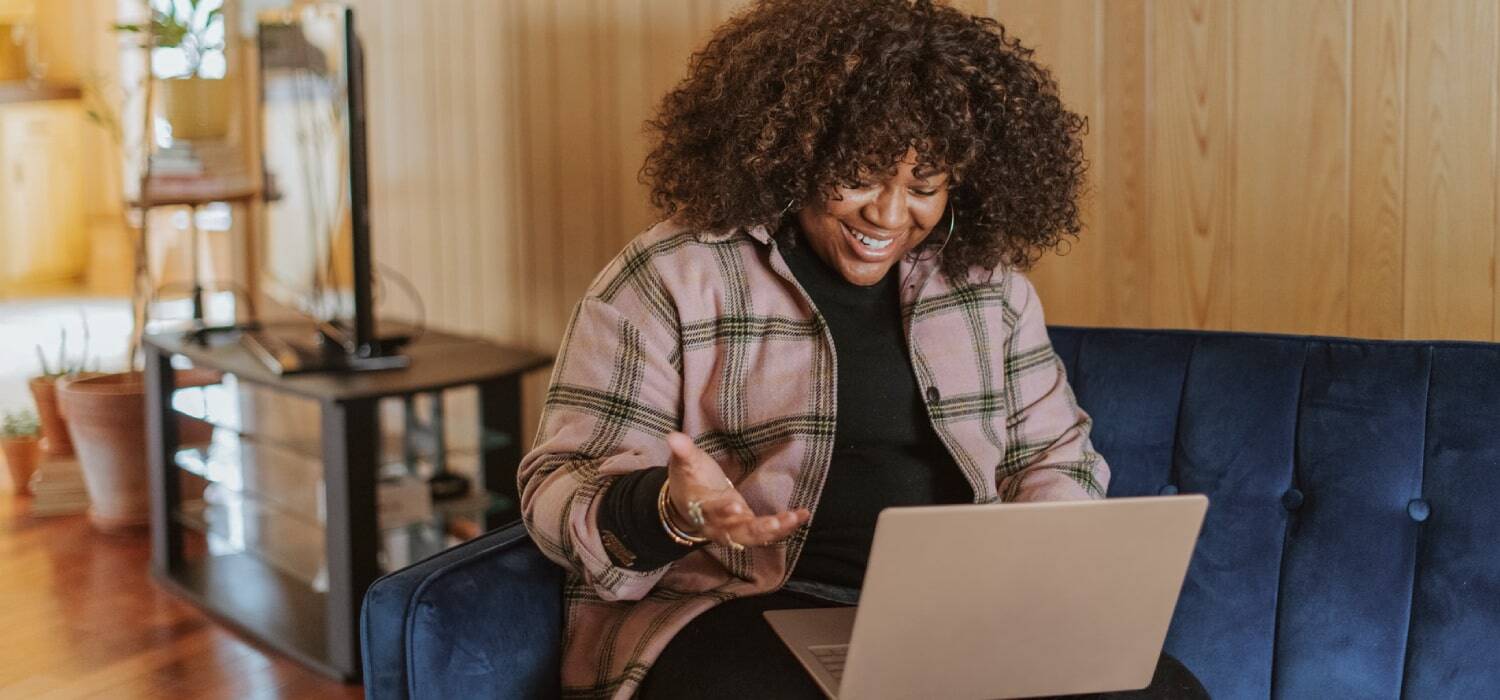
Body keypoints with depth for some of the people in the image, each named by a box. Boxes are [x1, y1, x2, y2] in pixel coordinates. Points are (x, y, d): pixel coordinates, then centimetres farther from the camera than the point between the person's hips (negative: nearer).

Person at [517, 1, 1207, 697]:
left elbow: (1052, 456, 18)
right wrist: (671, 510, -27)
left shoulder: (988, 281, 11)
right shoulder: (666, 281, -3)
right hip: (738, 611, -5)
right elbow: (559, 489, -5)